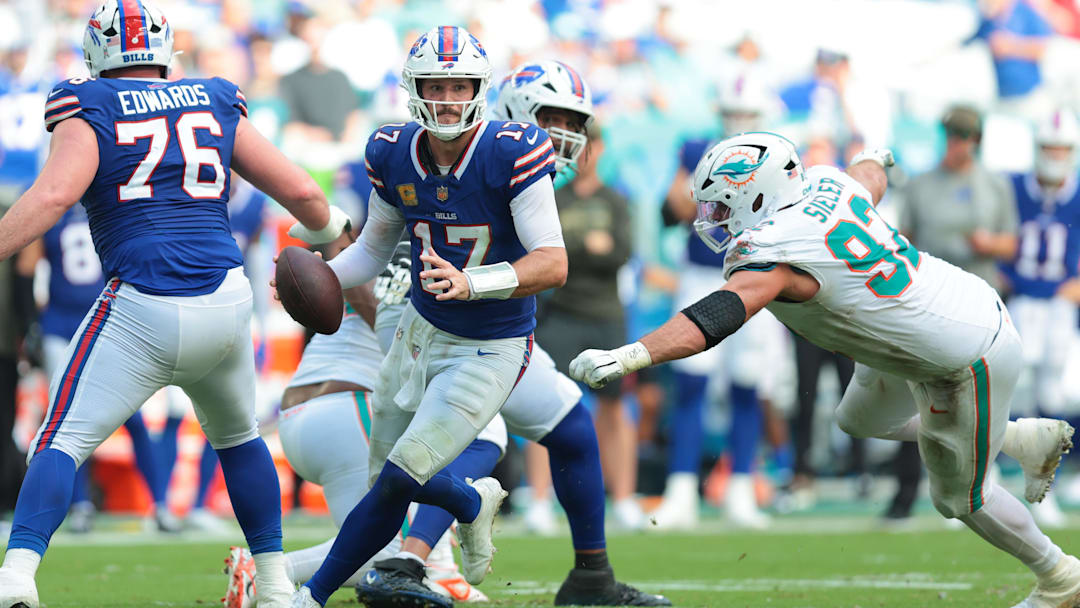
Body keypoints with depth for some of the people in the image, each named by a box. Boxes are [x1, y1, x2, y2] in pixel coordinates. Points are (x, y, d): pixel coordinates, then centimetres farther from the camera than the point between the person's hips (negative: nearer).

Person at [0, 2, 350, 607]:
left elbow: (54, 195, -16)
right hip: (226, 303, 4)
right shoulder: (216, 105, 15)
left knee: (62, 443, -2)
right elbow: (301, 192, 14)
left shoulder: (91, 111, 3)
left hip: (142, 308, -4)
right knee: (238, 437, 27)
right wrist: (330, 227, 35)